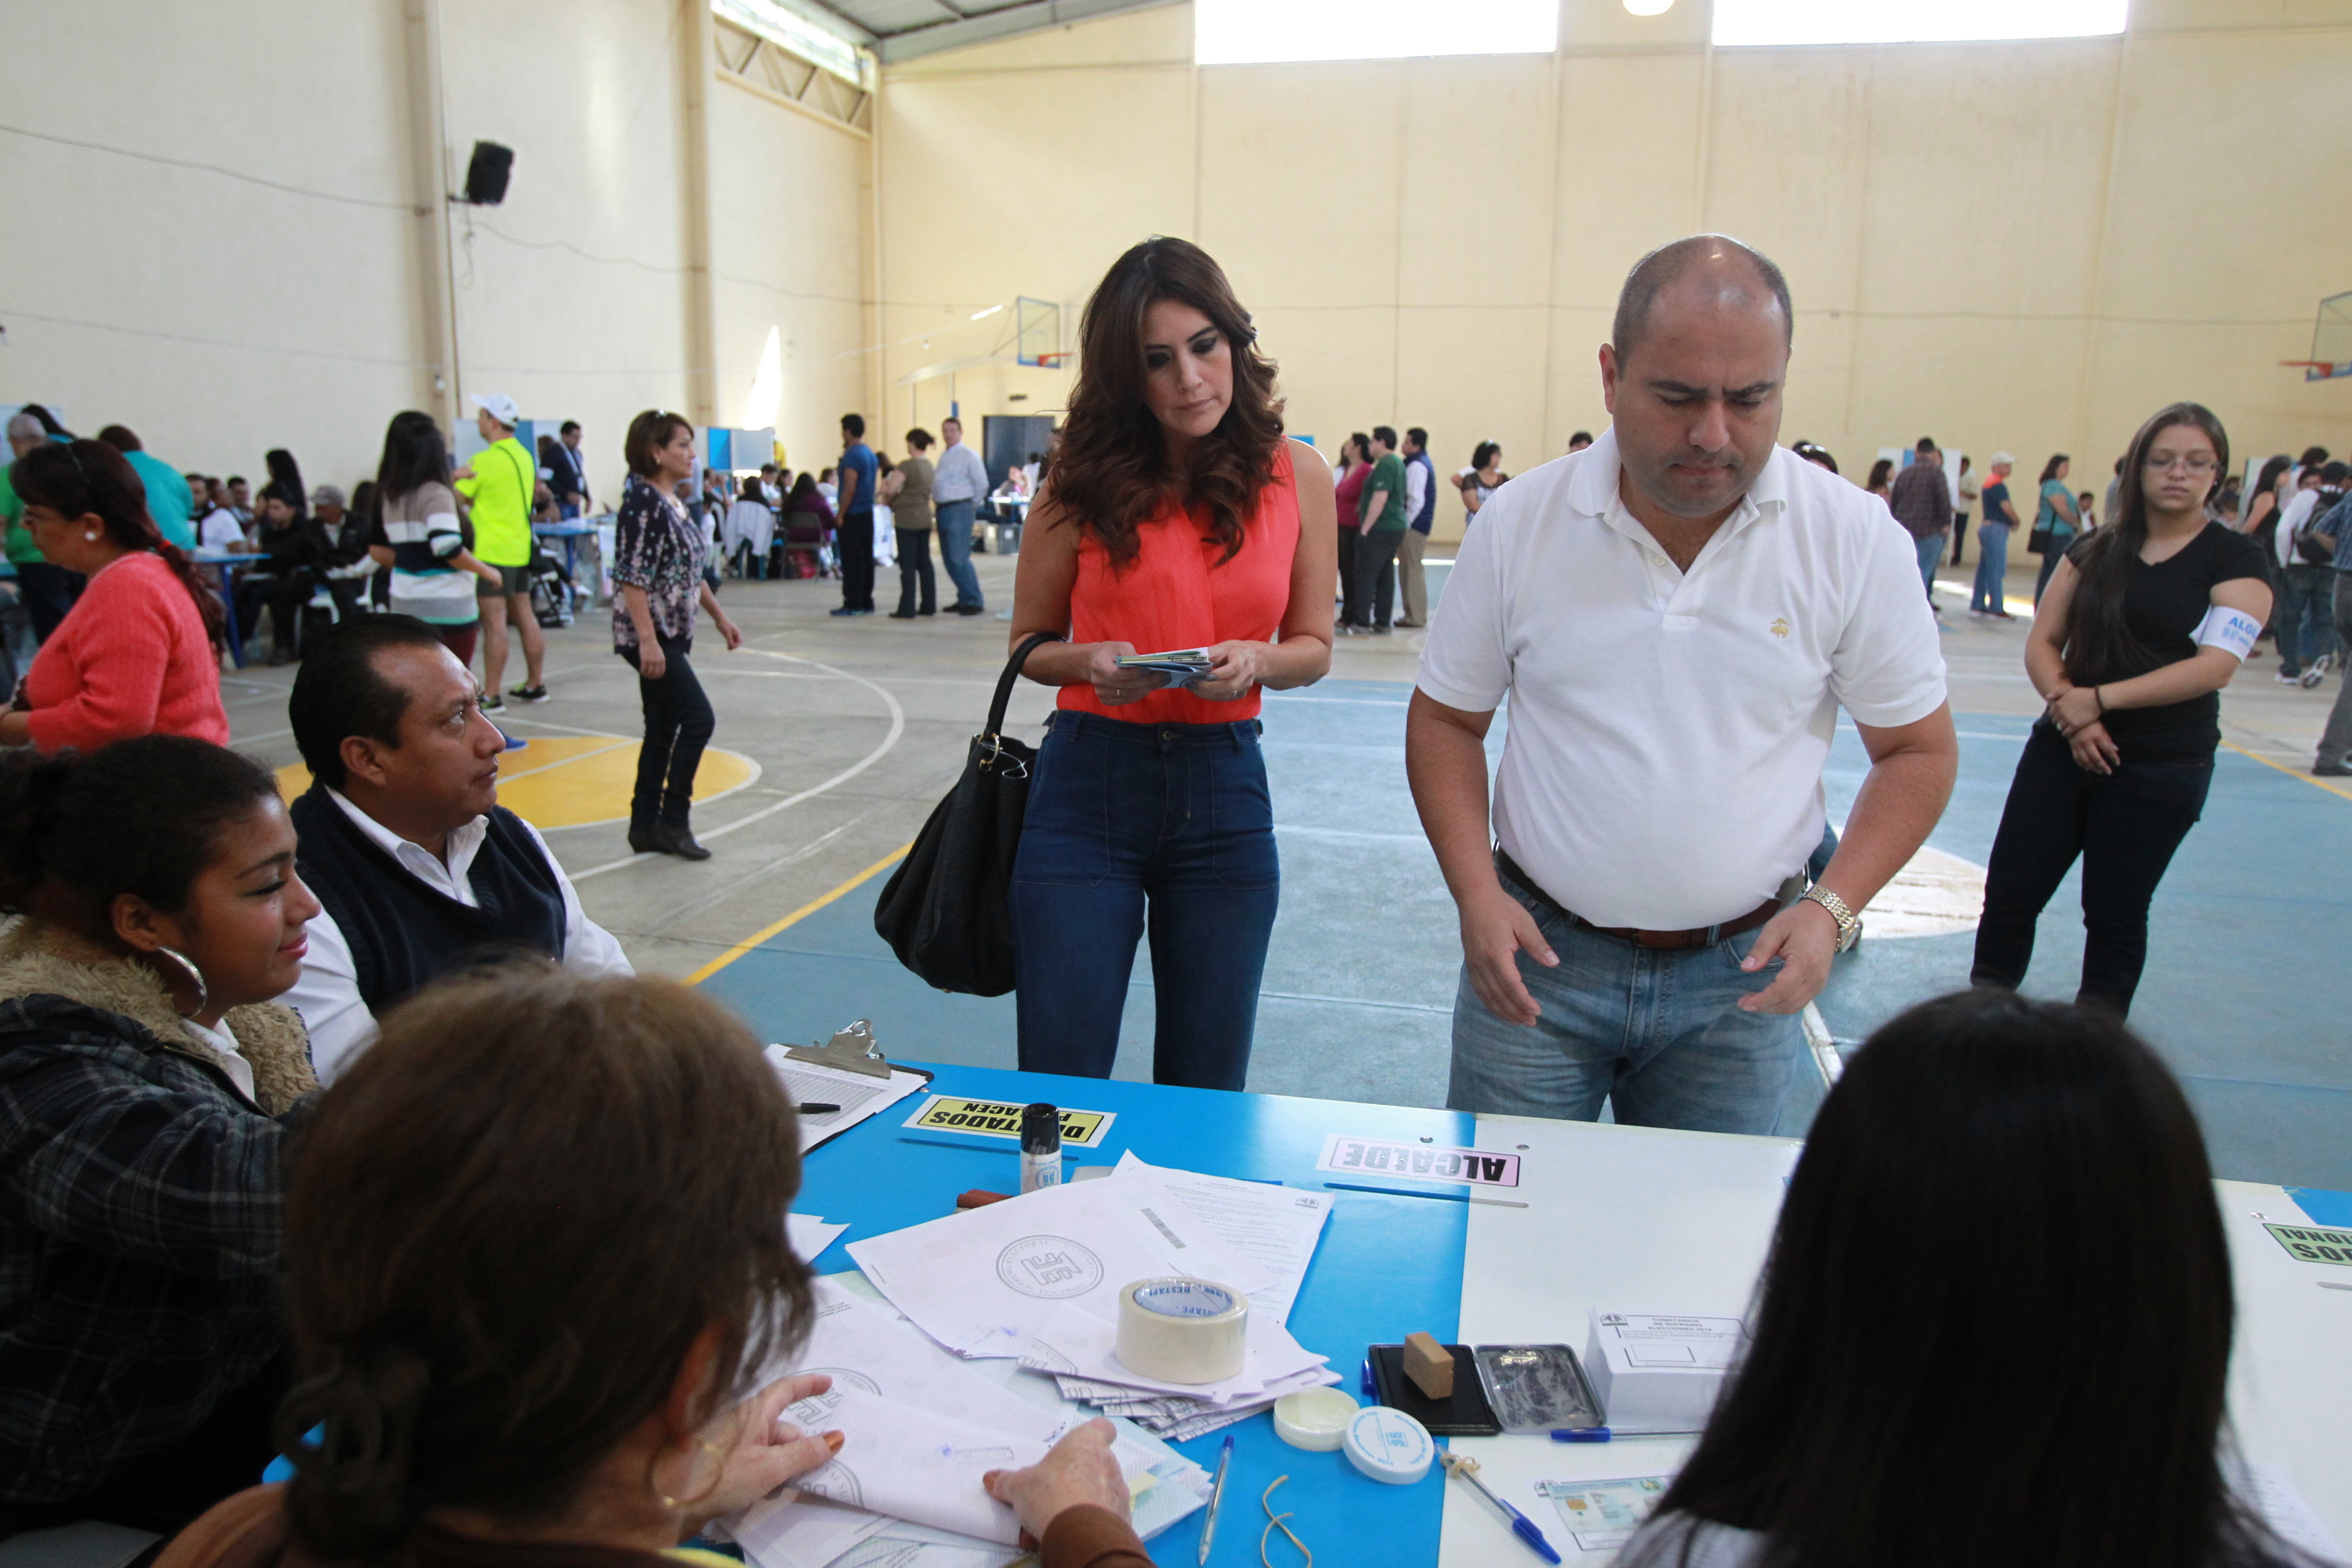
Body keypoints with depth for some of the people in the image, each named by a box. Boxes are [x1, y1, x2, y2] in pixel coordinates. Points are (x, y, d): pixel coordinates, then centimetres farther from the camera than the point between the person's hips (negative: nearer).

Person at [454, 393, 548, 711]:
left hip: (491, 552, -8)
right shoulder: (524, 455, 11)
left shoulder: (485, 460, -14)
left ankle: (491, 695, -6)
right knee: (524, 616, 13)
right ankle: (535, 684, 19)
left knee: (494, 622, -7)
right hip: (520, 549, 8)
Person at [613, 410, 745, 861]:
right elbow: (631, 576, -20)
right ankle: (673, 820, 1)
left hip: (672, 634, 9)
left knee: (663, 730, 11)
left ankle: (645, 826, 18)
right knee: (699, 718, -10)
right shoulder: (642, 501, -15)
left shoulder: (673, 501, 12)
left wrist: (720, 617, 22)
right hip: (649, 636, -9)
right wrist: (647, 639, -24)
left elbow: (690, 571, 21)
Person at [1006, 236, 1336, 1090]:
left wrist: (1254, 660, -14)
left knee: (1205, 1090, 14)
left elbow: (1313, 647, 8)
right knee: (1060, 1086, 4)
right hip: (1087, 788, -1)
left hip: (1224, 790, 1)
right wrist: (1090, 662, -14)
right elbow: (1028, 642, 7)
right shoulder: (1087, 485, -2)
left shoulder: (1298, 478, 0)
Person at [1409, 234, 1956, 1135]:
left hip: (1740, 976, 0)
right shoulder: (1518, 522, -5)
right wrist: (1475, 894, -9)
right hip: (1537, 957, 0)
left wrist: (1833, 909, -11)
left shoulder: (1858, 541, -6)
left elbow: (1917, 750, 3)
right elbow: (1446, 720, 4)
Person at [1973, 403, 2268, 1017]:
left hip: (2163, 769, -3)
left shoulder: (2236, 561, -4)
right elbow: (2042, 642, 4)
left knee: (2115, 916, 7)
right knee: (2009, 893, 1)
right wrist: (2069, 711, -14)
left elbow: (2214, 666, -15)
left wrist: (2098, 698, -17)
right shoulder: (2095, 549, 7)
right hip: (2063, 751, 3)